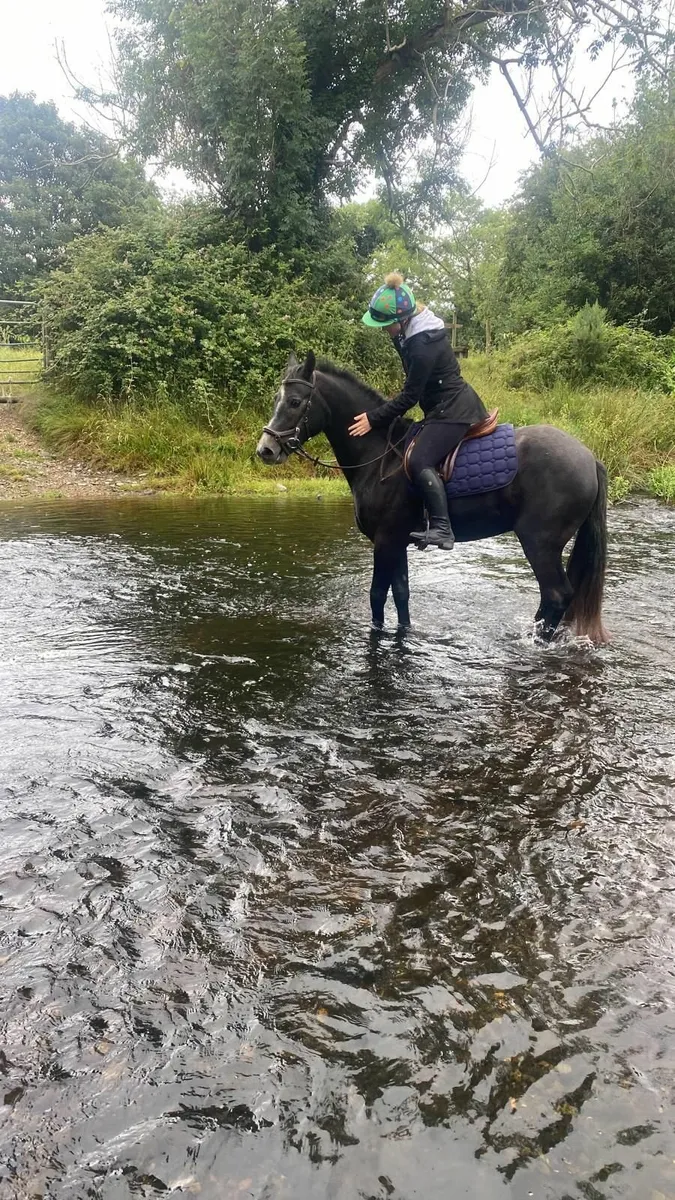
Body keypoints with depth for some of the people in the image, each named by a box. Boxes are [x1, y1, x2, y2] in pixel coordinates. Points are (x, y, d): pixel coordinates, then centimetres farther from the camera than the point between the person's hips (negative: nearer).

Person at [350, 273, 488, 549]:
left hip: (453, 410, -11)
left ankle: (441, 528, -31)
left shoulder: (424, 346, -25)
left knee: (419, 462, -24)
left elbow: (410, 396, -22)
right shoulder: (411, 332, 5)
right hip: (448, 407, 11)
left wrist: (373, 419, -18)